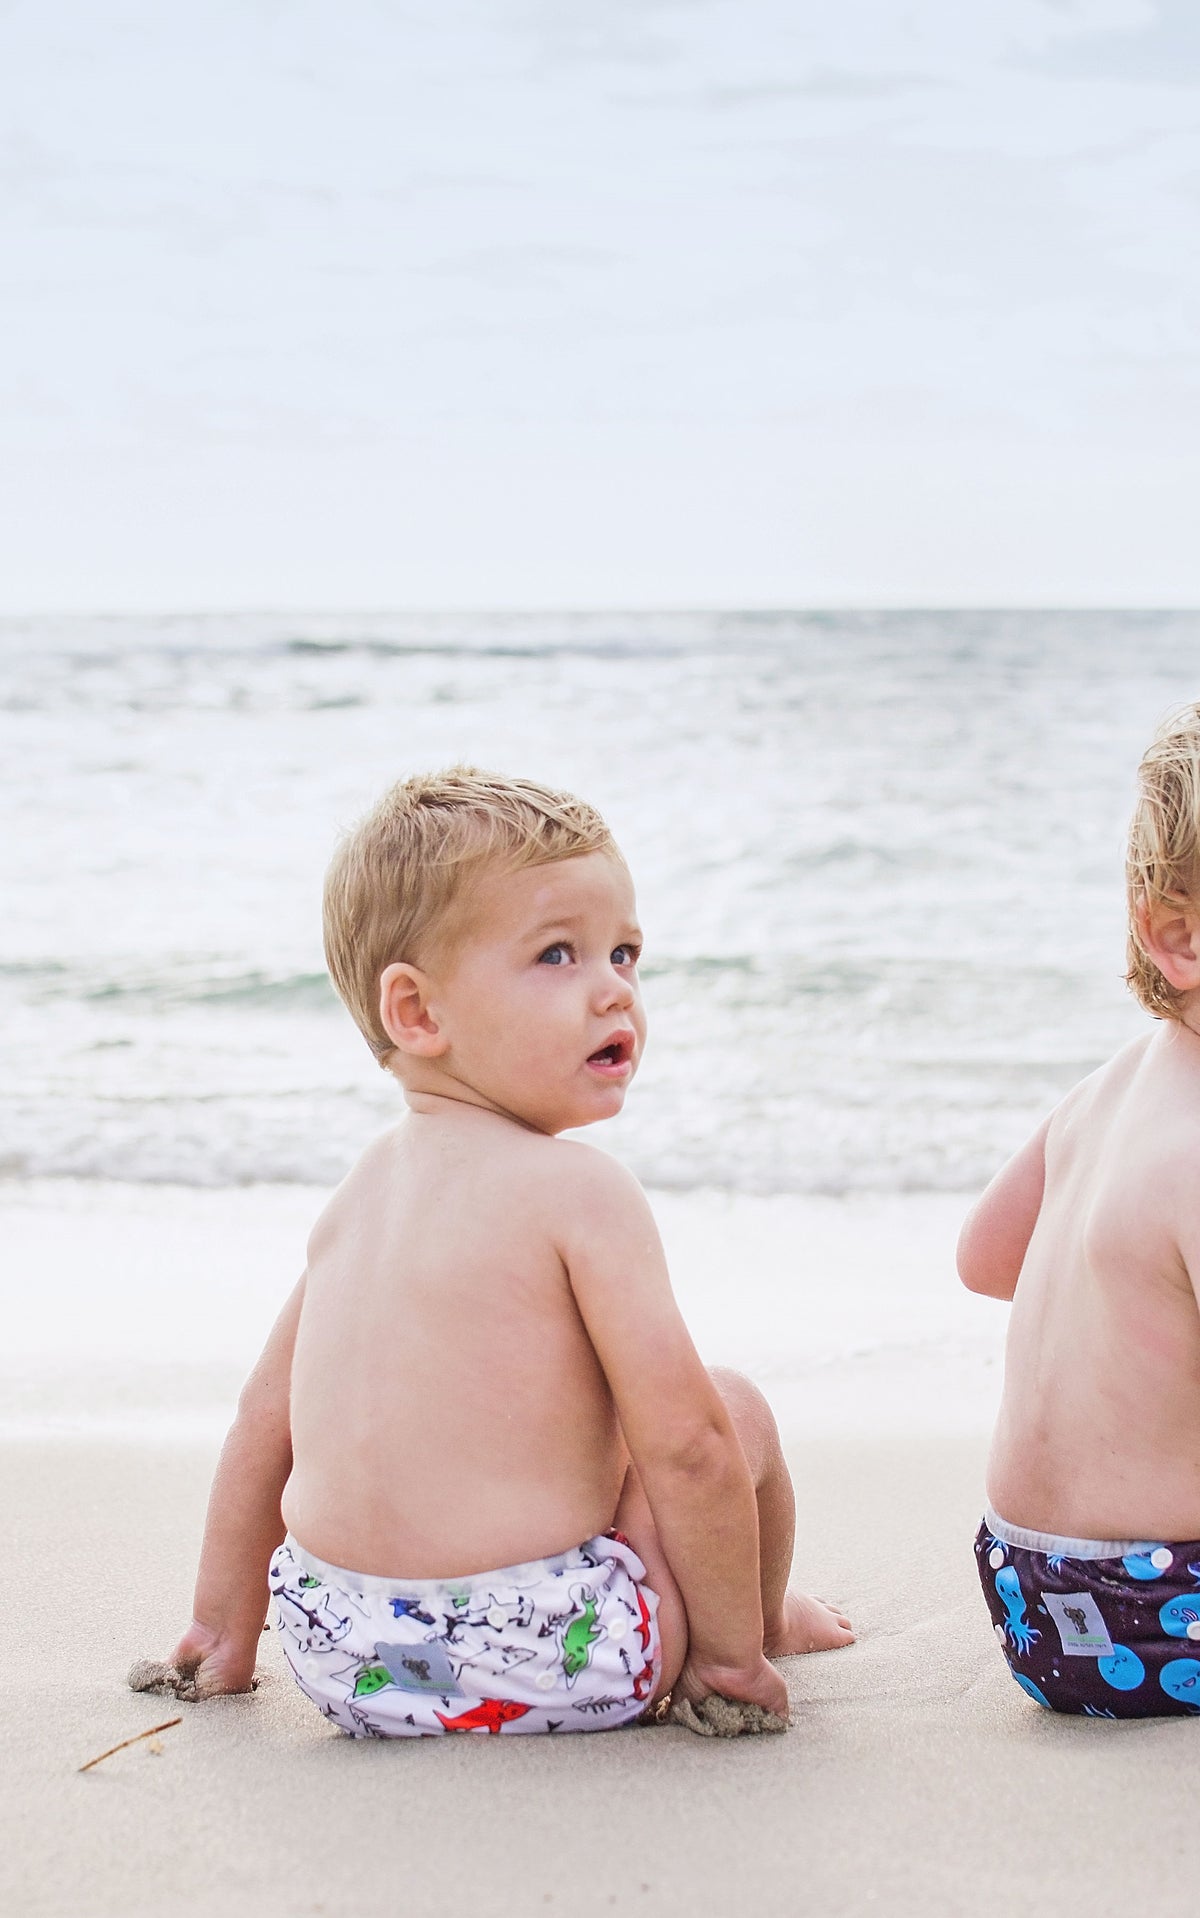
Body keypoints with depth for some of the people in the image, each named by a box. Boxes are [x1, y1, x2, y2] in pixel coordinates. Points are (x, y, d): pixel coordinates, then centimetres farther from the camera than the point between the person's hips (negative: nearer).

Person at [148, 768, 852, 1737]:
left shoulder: (364, 1189, 9)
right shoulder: (579, 1186, -13)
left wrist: (225, 1626, 26)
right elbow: (683, 1443, -17)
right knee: (736, 1409, 10)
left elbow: (265, 1418, 16)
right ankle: (768, 1617, 33)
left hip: (335, 1656, 8)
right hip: (533, 1670, -7)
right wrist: (733, 1644, -4)